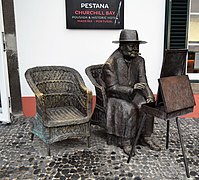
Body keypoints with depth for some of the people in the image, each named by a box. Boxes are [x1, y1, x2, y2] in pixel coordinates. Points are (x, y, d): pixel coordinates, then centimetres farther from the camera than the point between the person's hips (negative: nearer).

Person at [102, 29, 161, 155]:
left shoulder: (139, 61, 1)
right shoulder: (110, 63, -16)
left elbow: (143, 82, -3)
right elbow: (112, 88, -19)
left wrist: (148, 96, -21)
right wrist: (131, 89, -32)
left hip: (133, 94, 5)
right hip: (116, 96, -5)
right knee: (129, 109, -31)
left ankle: (147, 137, -5)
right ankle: (125, 142, -16)